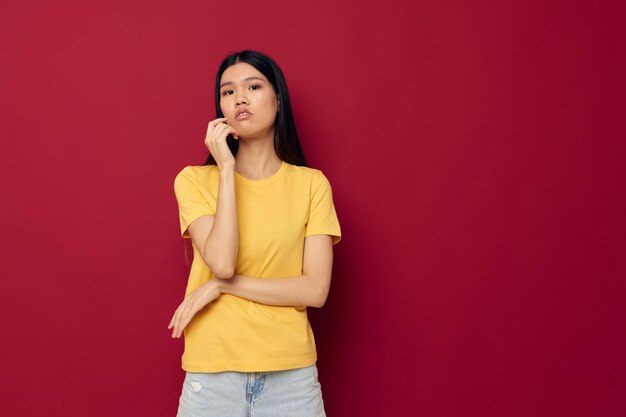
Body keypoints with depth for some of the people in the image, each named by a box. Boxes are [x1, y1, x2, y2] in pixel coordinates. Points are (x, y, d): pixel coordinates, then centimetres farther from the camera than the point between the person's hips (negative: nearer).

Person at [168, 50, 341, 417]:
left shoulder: (312, 184, -1)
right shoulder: (195, 180, -1)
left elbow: (315, 290, -8)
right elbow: (221, 262, -16)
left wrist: (220, 286, -12)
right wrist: (226, 169, -13)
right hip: (213, 375, 0)